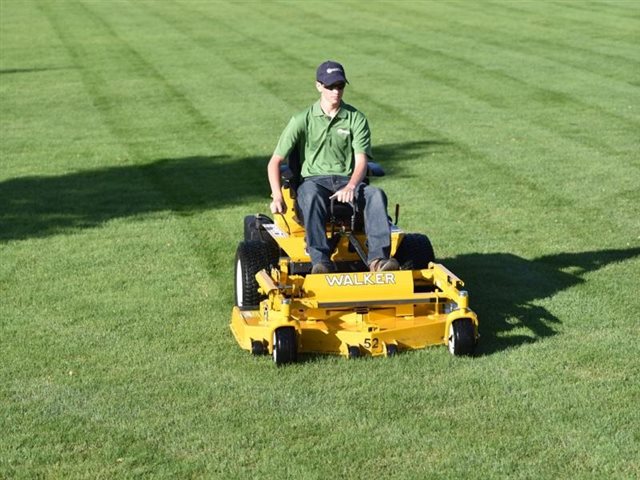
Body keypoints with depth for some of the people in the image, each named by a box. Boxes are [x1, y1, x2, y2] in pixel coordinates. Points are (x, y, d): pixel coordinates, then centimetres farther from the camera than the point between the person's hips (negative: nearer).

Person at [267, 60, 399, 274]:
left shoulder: (356, 119, 6)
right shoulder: (303, 120, 4)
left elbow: (361, 161, -5)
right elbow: (275, 161, 2)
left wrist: (351, 186, -27)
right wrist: (277, 197, -14)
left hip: (347, 180, 1)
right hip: (314, 179, -1)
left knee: (376, 194, -31)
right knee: (311, 195, -39)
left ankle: (378, 257, -46)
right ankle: (320, 260, -50)